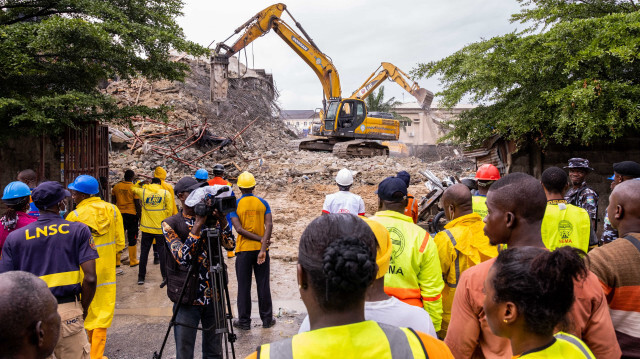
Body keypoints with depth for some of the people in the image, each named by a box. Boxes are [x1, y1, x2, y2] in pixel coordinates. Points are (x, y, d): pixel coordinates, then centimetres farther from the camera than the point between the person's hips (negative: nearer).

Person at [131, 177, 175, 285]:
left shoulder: (143, 192, 1)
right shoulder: (166, 193, -4)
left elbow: (133, 189, 23)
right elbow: (169, 210, -5)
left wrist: (141, 183, 33)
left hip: (146, 228, 2)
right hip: (161, 228, -2)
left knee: (144, 252, 12)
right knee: (162, 252, 3)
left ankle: (141, 277, 18)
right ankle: (165, 276, -7)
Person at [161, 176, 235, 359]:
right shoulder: (171, 224, -7)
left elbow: (230, 245, -6)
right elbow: (182, 258, -20)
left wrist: (221, 219, -18)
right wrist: (198, 226, -24)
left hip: (214, 297, 3)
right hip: (187, 299, -3)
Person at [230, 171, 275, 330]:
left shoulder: (235, 204, -5)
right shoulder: (263, 203, -1)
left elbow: (239, 229, -14)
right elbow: (269, 225, -12)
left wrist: (260, 239, -11)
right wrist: (263, 247, -17)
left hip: (243, 250, -1)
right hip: (261, 249, 2)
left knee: (244, 286, 7)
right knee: (263, 285, 10)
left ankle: (244, 321, 15)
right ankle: (267, 319, 19)